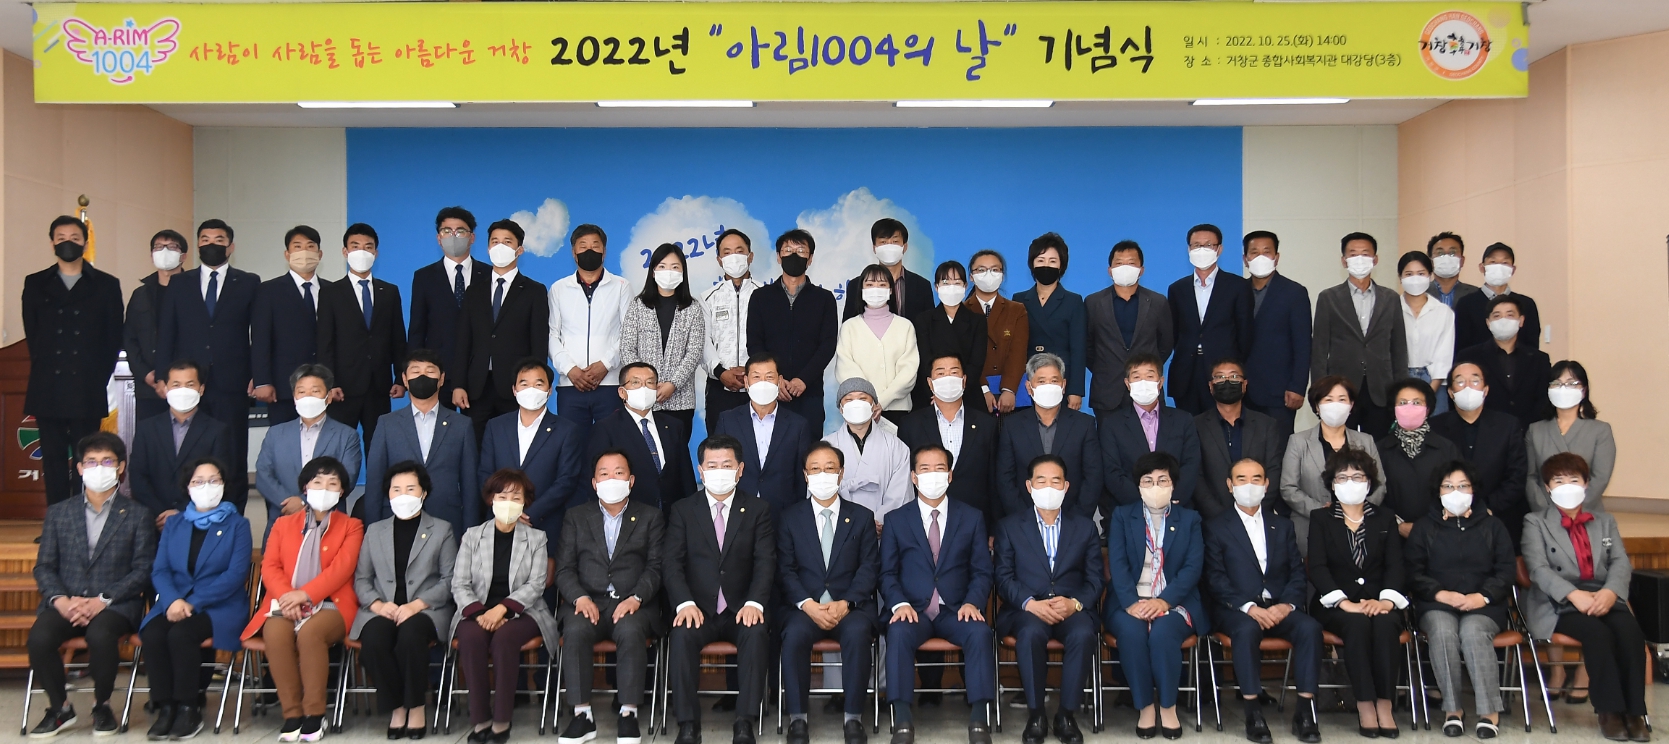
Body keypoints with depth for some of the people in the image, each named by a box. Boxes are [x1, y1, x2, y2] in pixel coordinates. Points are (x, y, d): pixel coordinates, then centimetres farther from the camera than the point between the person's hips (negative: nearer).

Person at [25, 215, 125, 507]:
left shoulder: (107, 285, 7)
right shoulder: (35, 283, 11)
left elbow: (114, 337, 5)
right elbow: (31, 334, 11)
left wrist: (100, 376, -1)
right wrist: (44, 369, 4)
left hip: (88, 389, -2)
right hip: (48, 388, 2)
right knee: (53, 458, 4)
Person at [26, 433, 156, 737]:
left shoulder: (138, 515, 7)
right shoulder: (58, 513, 16)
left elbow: (143, 570, -1)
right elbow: (44, 566, 10)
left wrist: (102, 601, -14)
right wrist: (60, 600, -11)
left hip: (116, 604, -3)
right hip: (66, 602, 3)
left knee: (100, 635, -35)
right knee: (39, 637, -29)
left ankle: (102, 705, -8)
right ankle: (59, 707, -3)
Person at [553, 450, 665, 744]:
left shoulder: (651, 517, 13)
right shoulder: (576, 517, 17)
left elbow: (655, 567, 3)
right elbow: (564, 568, 7)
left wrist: (636, 598, -16)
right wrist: (580, 598, -13)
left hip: (633, 604, -1)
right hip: (587, 601, 1)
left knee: (631, 631, -35)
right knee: (575, 631, -32)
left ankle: (629, 712, -25)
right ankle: (582, 714, -25)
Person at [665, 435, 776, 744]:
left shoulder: (759, 510, 9)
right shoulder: (682, 510, 10)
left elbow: (765, 563, -2)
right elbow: (673, 563, -1)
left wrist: (754, 603, -20)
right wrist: (685, 603, -19)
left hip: (742, 609, 0)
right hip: (698, 610, 0)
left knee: (757, 633, -32)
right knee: (682, 634, -32)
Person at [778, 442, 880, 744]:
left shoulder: (862, 517, 12)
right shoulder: (790, 518, 11)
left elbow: (869, 568, 3)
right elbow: (785, 570, 2)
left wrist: (845, 603, -13)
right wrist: (808, 604, -15)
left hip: (850, 606, 0)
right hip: (803, 605, 0)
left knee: (857, 633, -33)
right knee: (794, 634, -33)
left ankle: (853, 718, -22)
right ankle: (797, 719, -20)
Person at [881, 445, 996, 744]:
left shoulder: (972, 518, 12)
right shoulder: (895, 520, 10)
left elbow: (983, 571, 7)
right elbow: (887, 572, 4)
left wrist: (972, 602, -12)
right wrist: (899, 603, -15)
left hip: (956, 611, 1)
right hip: (913, 610, 0)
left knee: (980, 632, -31)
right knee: (899, 632, -34)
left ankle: (979, 720, -28)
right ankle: (902, 720, -32)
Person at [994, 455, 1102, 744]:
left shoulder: (1085, 527, 16)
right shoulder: (1009, 526, 13)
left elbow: (1095, 579, 8)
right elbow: (1004, 577, 3)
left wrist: (1074, 603, -13)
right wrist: (1031, 603, -15)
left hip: (1072, 609, 1)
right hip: (1027, 610, -1)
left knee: (1083, 634, -33)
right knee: (1031, 633, -36)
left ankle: (1066, 714, -19)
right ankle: (1035, 714, -22)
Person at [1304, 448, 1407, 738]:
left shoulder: (1385, 519, 17)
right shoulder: (1320, 518, 11)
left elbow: (1395, 564, 4)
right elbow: (1318, 567, -2)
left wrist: (1387, 599, -16)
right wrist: (1344, 602, -18)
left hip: (1378, 602, 1)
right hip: (1337, 604, -1)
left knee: (1385, 623, -33)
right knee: (1358, 622, -34)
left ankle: (1385, 703, -28)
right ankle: (1364, 704, -30)